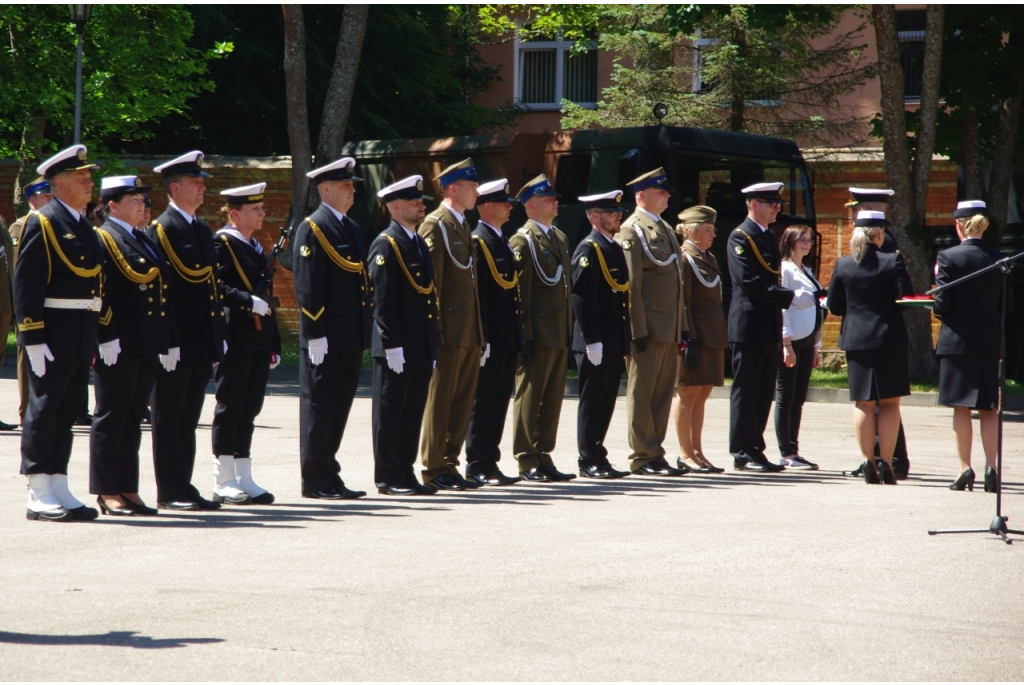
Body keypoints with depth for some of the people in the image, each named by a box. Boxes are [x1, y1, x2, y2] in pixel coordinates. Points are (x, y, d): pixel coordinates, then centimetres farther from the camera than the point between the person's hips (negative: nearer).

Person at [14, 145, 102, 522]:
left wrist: (99, 336, 15)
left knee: (67, 414, 10)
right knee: (43, 410, -3)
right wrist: (33, 340, -19)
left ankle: (59, 491, 15)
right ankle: (39, 497, 0)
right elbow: (26, 285, -14)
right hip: (52, 335, -8)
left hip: (82, 339, 8)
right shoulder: (42, 223, -9)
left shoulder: (86, 228, 17)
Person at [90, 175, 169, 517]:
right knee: (111, 417, -2)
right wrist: (106, 337, -21)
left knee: (133, 418, 10)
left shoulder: (144, 241, 19)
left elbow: (162, 292, 21)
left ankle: (128, 490, 13)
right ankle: (107, 492, 1)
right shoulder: (103, 239, -7)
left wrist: (168, 341, 17)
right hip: (118, 345, -8)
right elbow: (99, 293, -15)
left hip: (146, 346, 8)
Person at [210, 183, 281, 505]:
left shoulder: (257, 248, 20)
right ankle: (224, 482, -1)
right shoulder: (221, 243, -6)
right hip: (235, 338, -8)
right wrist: (246, 300, -28)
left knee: (249, 410, 9)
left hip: (259, 340, 8)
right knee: (230, 408, -4)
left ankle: (244, 479, 13)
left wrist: (274, 342, 18)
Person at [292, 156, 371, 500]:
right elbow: (306, 286, -15)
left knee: (339, 409, 11)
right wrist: (315, 335, -19)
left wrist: (365, 330, 16)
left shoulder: (353, 229, 16)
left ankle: (328, 476, 16)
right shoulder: (312, 229, -9)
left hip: (352, 338, 8)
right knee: (318, 407, -2)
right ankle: (316, 481, 2)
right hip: (326, 339, -8)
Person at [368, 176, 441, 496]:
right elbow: (382, 301, -15)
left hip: (421, 348, 8)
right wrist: (393, 346, -19)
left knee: (413, 412, 10)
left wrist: (434, 345, 17)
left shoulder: (421, 244, 17)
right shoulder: (386, 245, -9)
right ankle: (388, 477, 1)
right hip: (397, 348, -8)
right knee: (390, 412, -2)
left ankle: (405, 472, 15)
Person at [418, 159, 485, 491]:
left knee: (462, 401, 9)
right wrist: (435, 327, -18)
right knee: (439, 400, -3)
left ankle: (449, 465, 14)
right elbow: (430, 280, -13)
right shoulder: (435, 225, -8)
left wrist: (480, 331, 17)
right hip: (449, 330, -8)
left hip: (469, 332, 8)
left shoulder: (463, 227, 18)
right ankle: (433, 470, 1)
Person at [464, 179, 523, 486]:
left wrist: (518, 335, 17)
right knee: (484, 402, -4)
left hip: (508, 339, 9)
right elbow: (475, 294, -16)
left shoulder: (503, 242, 18)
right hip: (491, 340, -9)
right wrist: (481, 338, -20)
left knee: (499, 403, 9)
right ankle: (478, 467, 0)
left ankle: (489, 464, 13)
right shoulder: (477, 242, -10)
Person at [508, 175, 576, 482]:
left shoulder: (560, 238, 17)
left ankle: (544, 458, 14)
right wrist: (524, 336, -18)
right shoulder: (522, 241, -8)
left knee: (552, 399, 9)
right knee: (529, 397, -2)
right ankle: (527, 462, 2)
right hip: (538, 335, -8)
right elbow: (518, 292, -13)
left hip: (560, 335, 8)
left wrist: (570, 331, 16)